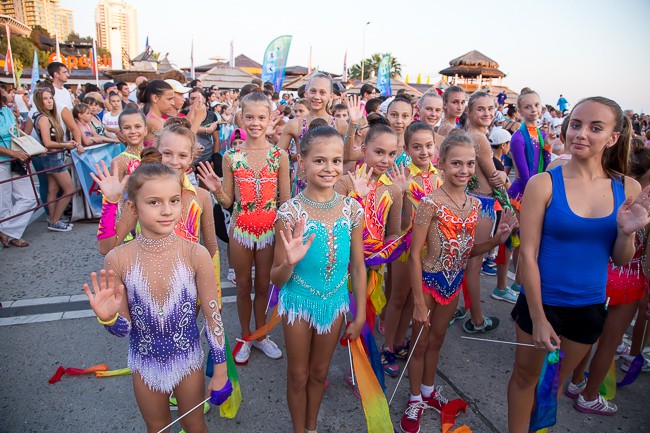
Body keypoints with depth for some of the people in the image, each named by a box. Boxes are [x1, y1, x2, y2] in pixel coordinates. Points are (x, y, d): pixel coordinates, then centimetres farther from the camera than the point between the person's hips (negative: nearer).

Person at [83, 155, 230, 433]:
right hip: (145, 365, 2)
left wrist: (220, 371, -5)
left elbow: (212, 316, -12)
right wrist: (108, 318, -29)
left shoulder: (196, 255, -22)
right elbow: (124, 329, -7)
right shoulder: (117, 260, -18)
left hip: (188, 360, -1)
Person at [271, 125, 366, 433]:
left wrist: (360, 315, 3)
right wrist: (290, 262, -34)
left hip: (335, 303, 3)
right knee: (298, 376, 18)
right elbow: (276, 279, -12)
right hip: (299, 302, -2)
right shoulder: (290, 212, -19)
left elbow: (357, 267, 0)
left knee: (319, 373, 23)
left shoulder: (352, 209, -11)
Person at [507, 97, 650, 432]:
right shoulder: (543, 184, -15)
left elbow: (621, 260, 3)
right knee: (526, 375, 15)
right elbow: (528, 253, -15)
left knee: (557, 379, 24)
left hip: (590, 305, 4)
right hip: (542, 301, -3)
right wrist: (538, 318, -13)